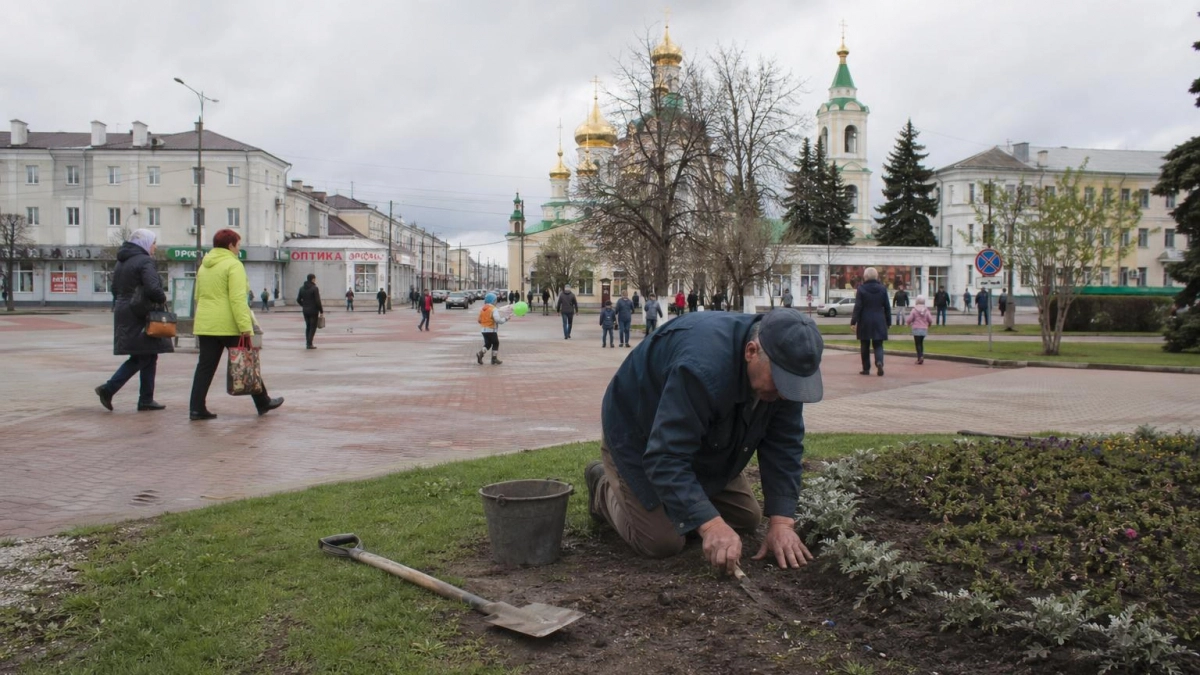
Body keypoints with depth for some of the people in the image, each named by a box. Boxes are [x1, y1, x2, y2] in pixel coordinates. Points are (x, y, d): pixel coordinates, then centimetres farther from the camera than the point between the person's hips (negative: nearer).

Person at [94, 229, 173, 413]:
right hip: (140, 316, -9)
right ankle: (108, 389, -3)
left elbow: (115, 289, 19)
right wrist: (162, 299, -8)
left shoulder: (121, 262, 15)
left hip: (124, 313, 9)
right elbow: (153, 289, -24)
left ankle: (146, 400, 10)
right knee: (144, 357, -2)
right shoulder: (145, 262, -12)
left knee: (146, 356, 12)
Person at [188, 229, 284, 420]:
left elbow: (198, 296, 21)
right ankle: (263, 403, 16)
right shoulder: (233, 264, -9)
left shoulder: (204, 266, 16)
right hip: (229, 325, -7)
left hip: (205, 324, 7)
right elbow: (237, 298, -18)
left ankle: (196, 408, 0)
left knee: (205, 367, 6)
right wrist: (246, 327, -21)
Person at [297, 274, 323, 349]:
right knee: (313, 327, 1)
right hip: (313, 311, -6)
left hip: (305, 311, 6)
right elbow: (318, 301, -16)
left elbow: (298, 300, 8)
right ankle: (309, 344, -4)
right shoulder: (315, 288, -13)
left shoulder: (302, 288, 6)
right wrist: (321, 311, -9)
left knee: (308, 326, 16)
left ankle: (307, 343, 15)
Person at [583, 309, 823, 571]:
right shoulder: (703, 366, -43)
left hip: (703, 440, 7)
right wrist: (710, 525, -50)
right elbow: (666, 457, -44)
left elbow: (784, 446, -15)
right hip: (639, 438, -7)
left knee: (747, 518, 7)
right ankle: (605, 487, 13)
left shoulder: (782, 371, -19)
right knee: (663, 542, -14)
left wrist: (781, 521, -24)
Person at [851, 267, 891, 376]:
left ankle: (866, 369, 12)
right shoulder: (882, 288, 1)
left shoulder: (861, 288, -7)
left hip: (865, 322, -2)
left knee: (865, 346, 9)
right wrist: (888, 321, 12)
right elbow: (887, 307, 5)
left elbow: (858, 306, -10)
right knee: (878, 345, 8)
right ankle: (879, 362, -19)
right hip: (879, 322, 2)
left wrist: (854, 321, -6)